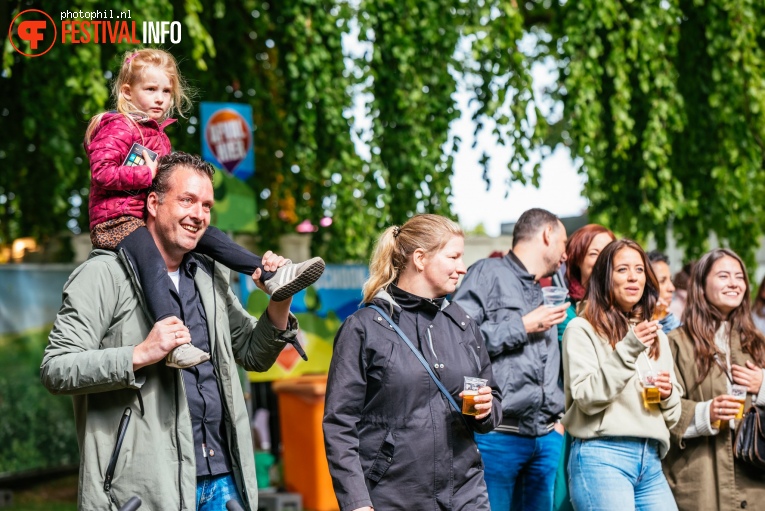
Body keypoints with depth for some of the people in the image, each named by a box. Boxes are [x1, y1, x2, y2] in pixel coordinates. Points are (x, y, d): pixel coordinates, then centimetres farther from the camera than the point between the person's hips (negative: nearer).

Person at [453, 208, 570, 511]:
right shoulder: (489, 273, -1)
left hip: (546, 439, 7)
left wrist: (558, 417, 14)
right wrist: (523, 327, -9)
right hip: (496, 434, -7)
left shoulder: (547, 297, 25)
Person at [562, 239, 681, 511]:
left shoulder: (656, 335, 20)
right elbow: (587, 398, -12)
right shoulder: (582, 329, 0)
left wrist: (668, 394, -1)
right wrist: (627, 350, -18)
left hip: (651, 461, 6)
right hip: (602, 456, -6)